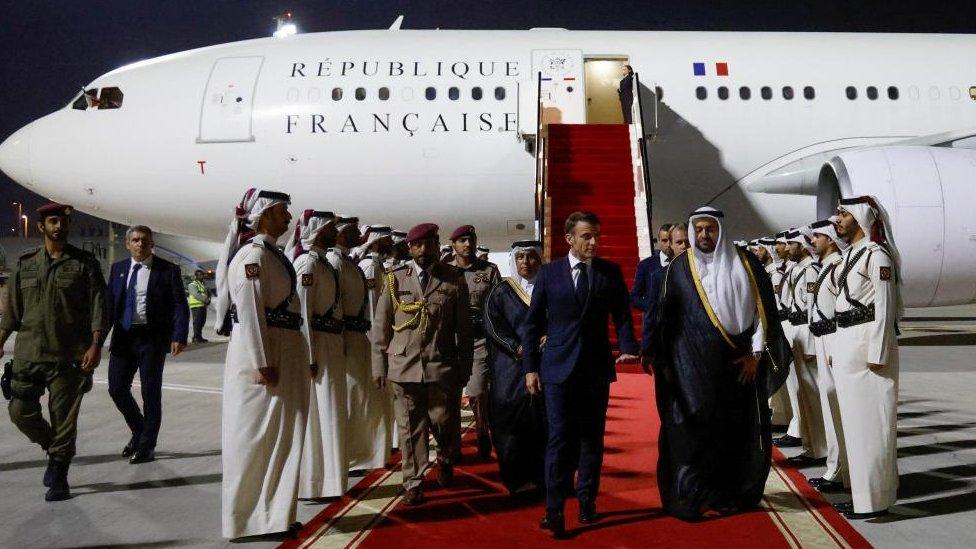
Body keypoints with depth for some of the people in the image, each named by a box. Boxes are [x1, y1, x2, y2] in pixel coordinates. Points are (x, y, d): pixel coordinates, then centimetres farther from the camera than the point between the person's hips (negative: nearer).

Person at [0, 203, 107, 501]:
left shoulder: (85, 263, 0)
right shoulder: (25, 263, 10)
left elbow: (98, 306, -5)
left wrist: (96, 345, -13)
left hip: (70, 357, -3)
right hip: (28, 354, 4)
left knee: (64, 418, 1)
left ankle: (58, 478, 15)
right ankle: (54, 449, 31)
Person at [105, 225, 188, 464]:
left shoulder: (168, 270, -3)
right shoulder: (118, 269, 10)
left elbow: (180, 305, -6)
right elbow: (109, 303, 11)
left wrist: (179, 336, -16)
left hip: (152, 338, -4)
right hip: (123, 337, 4)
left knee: (150, 391, 2)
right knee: (117, 388, 6)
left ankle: (146, 446, 15)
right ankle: (138, 430, 31)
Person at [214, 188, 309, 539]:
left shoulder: (273, 254, 15)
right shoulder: (252, 254, -13)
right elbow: (250, 312, -20)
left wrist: (297, 360, 18)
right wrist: (262, 364, -23)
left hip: (284, 353, 10)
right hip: (260, 355, -10)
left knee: (280, 437, 15)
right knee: (255, 438, 1)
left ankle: (276, 514, 26)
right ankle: (250, 516, 13)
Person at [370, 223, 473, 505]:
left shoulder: (453, 280, 3)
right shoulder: (395, 279, 5)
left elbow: (464, 327, 6)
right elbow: (380, 326, 7)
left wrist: (465, 365, 5)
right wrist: (379, 365, 4)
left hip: (442, 366, 0)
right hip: (404, 366, 1)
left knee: (443, 422, 6)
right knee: (410, 428, 4)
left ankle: (445, 460, 37)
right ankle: (413, 483, 17)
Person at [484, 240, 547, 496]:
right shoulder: (501, 292, 7)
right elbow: (493, 325, -3)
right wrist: (518, 348, -15)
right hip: (511, 368, -1)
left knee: (544, 423, -3)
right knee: (512, 423, -3)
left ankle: (542, 476, 6)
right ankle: (518, 480, 7)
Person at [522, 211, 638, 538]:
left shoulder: (611, 272, 4)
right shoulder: (549, 273, 2)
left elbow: (622, 315, 5)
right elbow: (533, 323, 3)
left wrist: (628, 347, -14)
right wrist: (530, 367, -1)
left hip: (597, 367, 2)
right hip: (559, 367, -2)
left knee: (592, 437, 10)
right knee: (560, 437, -6)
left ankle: (587, 502, 23)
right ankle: (554, 509, 0)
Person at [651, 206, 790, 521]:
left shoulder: (746, 264, 3)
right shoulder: (679, 269, 3)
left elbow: (763, 309, 3)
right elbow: (666, 318, 4)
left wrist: (756, 353, -3)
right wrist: (666, 362, 1)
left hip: (740, 364, 1)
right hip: (695, 365, -1)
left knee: (741, 429, 6)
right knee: (697, 428, -2)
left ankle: (736, 493, 20)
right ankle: (695, 496, 8)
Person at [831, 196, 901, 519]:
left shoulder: (876, 255, -11)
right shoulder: (849, 255, 16)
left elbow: (884, 308, -15)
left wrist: (877, 354, -17)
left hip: (868, 341, -9)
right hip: (846, 341, 9)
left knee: (869, 419, -3)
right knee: (854, 417, 14)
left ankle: (875, 498, 7)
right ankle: (863, 489, 24)